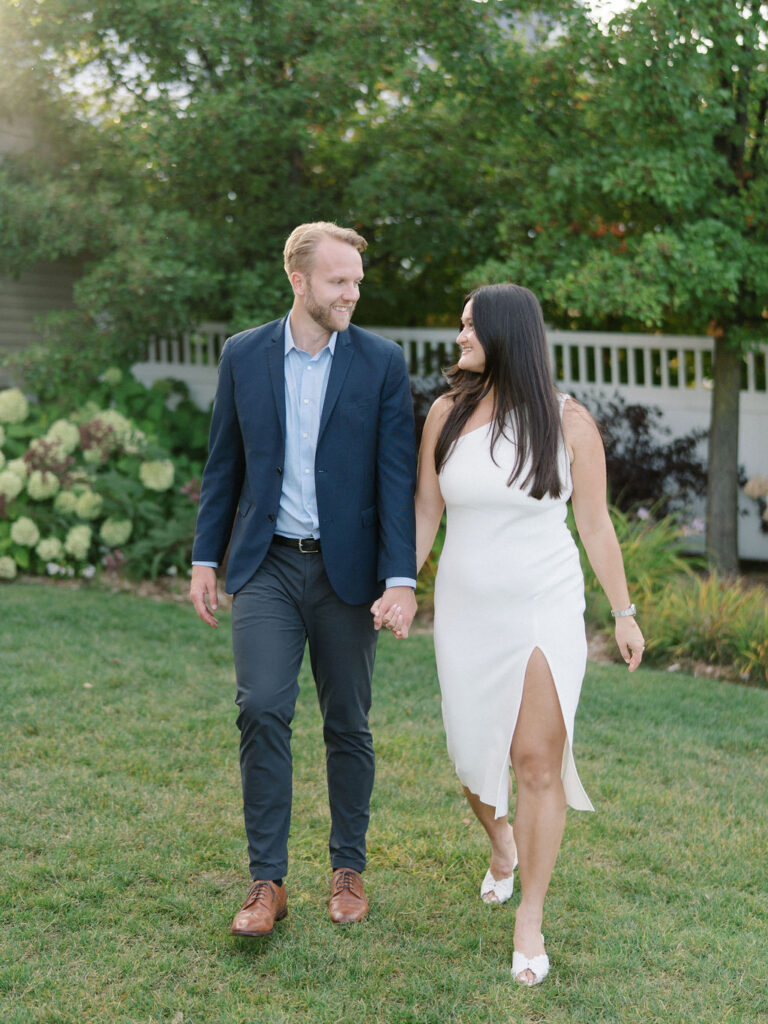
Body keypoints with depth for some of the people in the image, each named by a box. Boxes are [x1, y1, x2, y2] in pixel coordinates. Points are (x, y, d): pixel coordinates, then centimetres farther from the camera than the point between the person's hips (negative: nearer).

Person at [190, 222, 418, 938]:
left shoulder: (381, 362, -2)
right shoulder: (243, 355, 3)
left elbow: (397, 475, -6)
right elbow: (224, 464, 10)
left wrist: (401, 578, -13)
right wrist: (205, 559, 8)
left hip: (345, 568, 0)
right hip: (267, 564, 1)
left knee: (347, 724, 8)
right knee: (262, 710, -10)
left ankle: (348, 870, 23)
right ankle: (267, 882, -1)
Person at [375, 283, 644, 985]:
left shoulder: (569, 421, -8)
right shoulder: (448, 414, 0)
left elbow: (595, 523, -1)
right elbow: (426, 512, 5)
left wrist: (624, 612, 3)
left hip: (546, 609, -3)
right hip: (467, 610, 3)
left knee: (538, 761, -7)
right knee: (474, 757, 11)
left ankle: (531, 918, 7)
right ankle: (501, 845, 45)